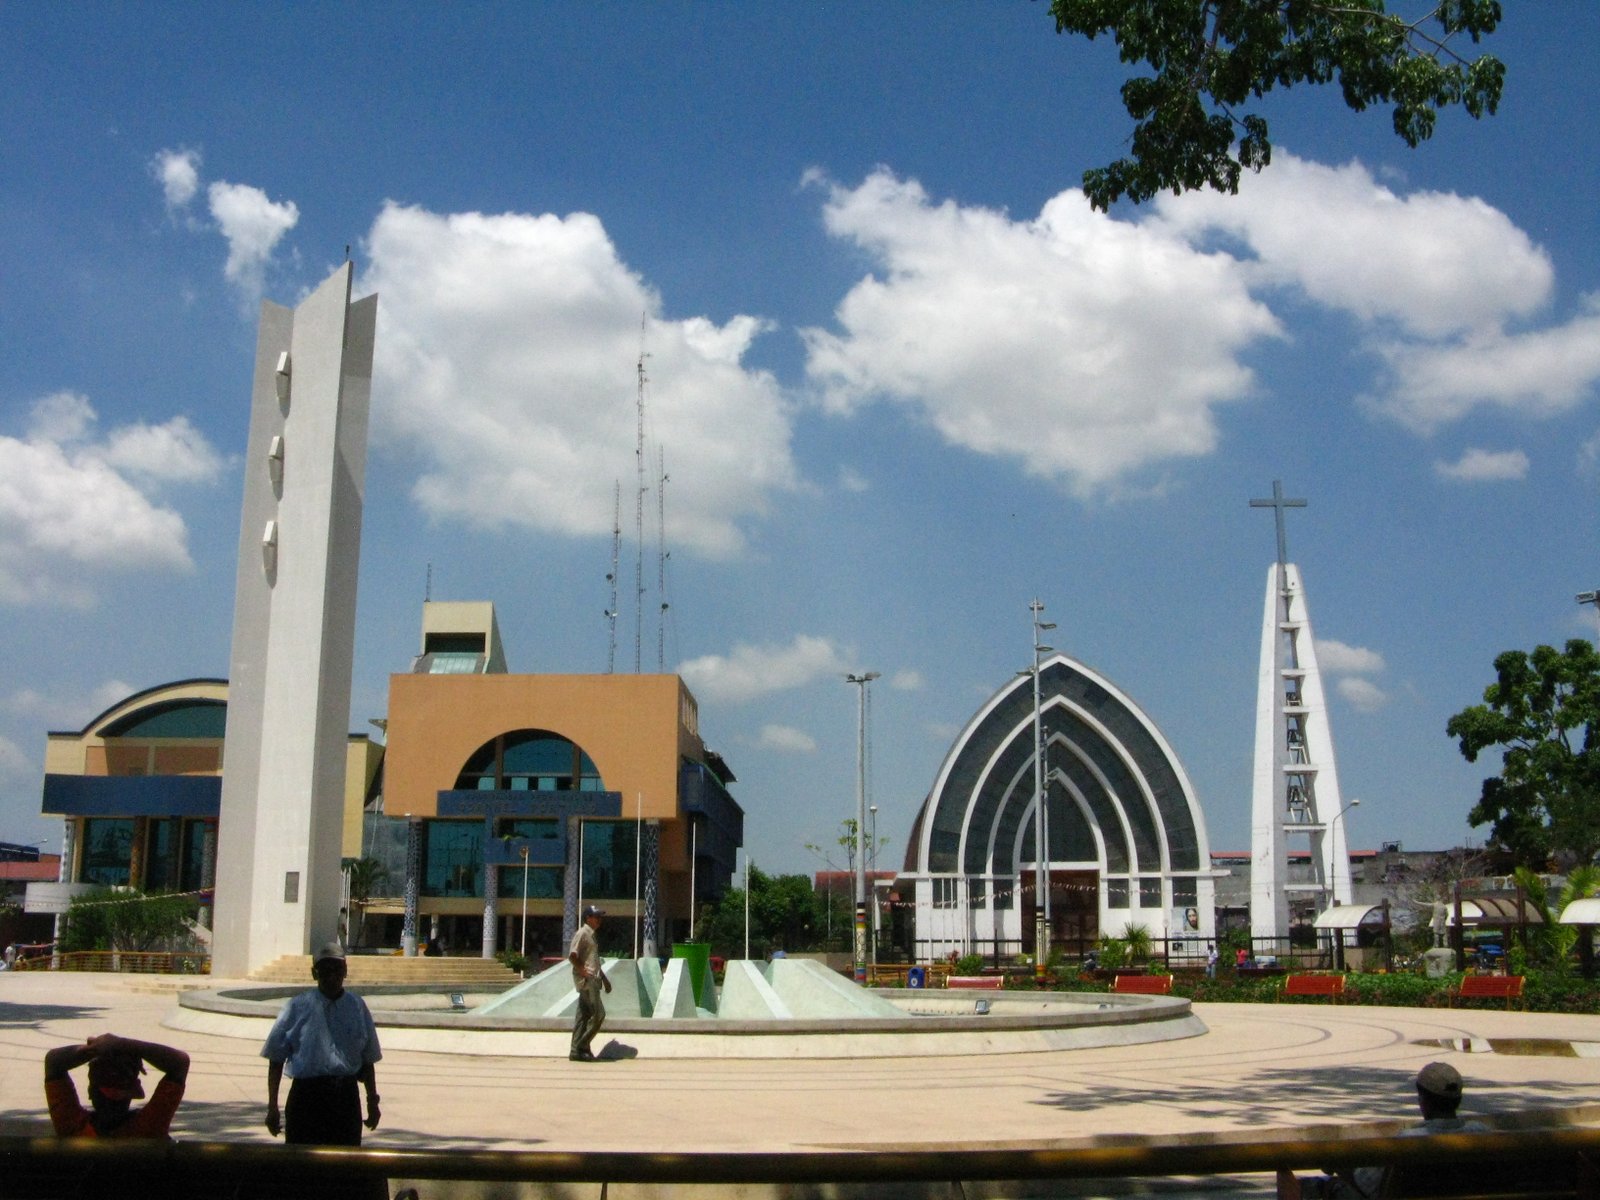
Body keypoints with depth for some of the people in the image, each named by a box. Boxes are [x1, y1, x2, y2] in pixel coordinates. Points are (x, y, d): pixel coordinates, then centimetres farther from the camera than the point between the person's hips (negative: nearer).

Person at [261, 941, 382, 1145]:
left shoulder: (357, 1007, 7)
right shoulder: (298, 1007, 0)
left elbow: (367, 1059, 15)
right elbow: (276, 1059, 2)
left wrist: (372, 1101, 16)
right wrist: (272, 1107, -1)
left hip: (346, 1097, 2)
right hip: (306, 1095, -2)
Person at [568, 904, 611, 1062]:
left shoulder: (592, 935, 20)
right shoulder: (582, 934, -10)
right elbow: (572, 956, -19)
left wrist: (604, 978, 25)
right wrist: (584, 972, -21)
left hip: (593, 980, 10)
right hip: (586, 981, -10)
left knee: (583, 1016, 9)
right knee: (598, 1014, -13)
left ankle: (577, 1050, 10)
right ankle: (581, 1047, -8)